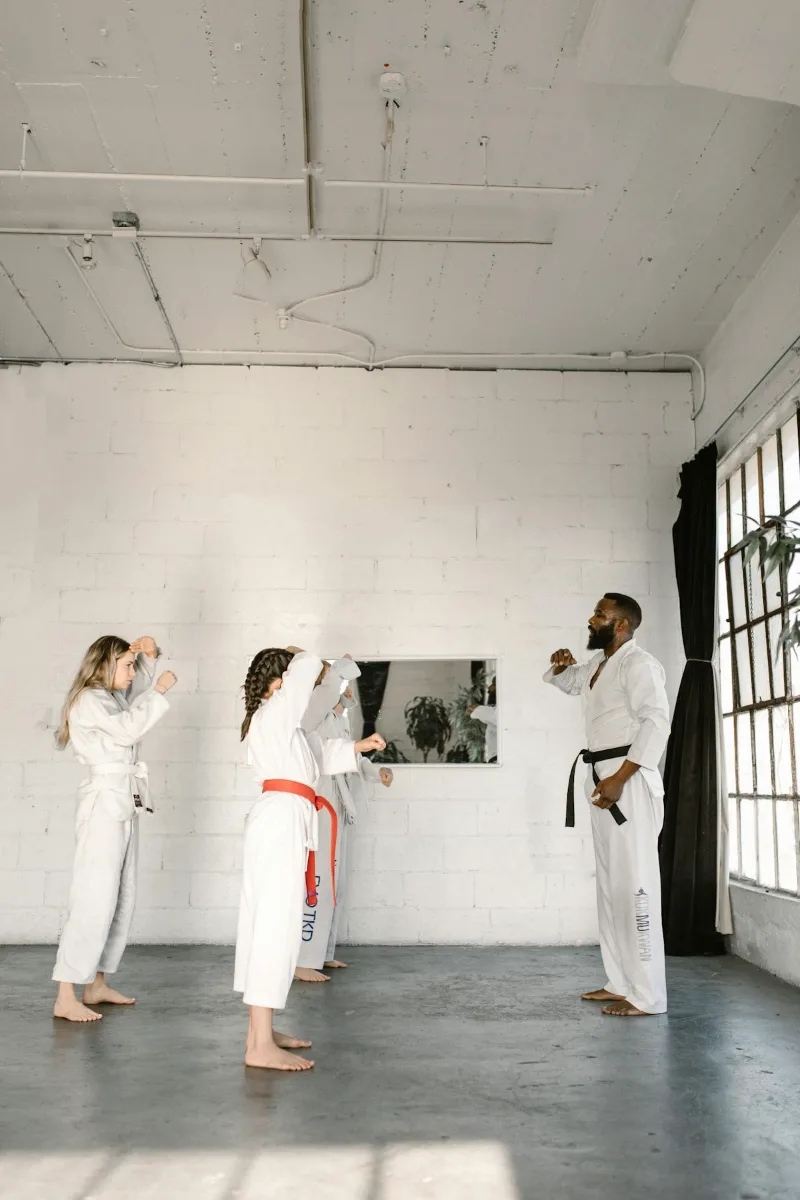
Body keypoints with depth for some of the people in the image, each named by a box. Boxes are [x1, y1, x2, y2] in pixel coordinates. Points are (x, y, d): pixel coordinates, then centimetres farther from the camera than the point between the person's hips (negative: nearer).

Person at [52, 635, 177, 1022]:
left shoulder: (113, 698, 18)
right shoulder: (87, 701, -9)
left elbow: (139, 686, 34)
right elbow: (130, 728, -23)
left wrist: (149, 656, 16)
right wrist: (159, 690, -15)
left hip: (124, 805, 10)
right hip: (105, 803, -10)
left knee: (122, 899, 11)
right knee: (95, 899, -12)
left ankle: (96, 985, 19)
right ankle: (65, 998, -8)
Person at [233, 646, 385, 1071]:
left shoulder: (281, 723, 22)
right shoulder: (274, 713, -8)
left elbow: (320, 753, 31)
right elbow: (309, 667, -12)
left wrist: (359, 746, 25)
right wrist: (298, 656, 8)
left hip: (278, 823, 11)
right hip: (282, 820, -11)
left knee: (267, 923, 13)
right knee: (276, 925, -11)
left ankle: (260, 1030, 22)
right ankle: (260, 1046, -10)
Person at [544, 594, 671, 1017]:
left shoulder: (637, 663, -11)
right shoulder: (598, 665, 17)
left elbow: (656, 721, -21)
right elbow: (567, 682, 36)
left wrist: (620, 777, -26)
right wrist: (560, 665, 11)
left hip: (629, 781, -10)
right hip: (604, 780, 10)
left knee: (634, 884, -9)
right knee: (610, 885, 13)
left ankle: (647, 996, -5)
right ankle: (621, 982, 21)